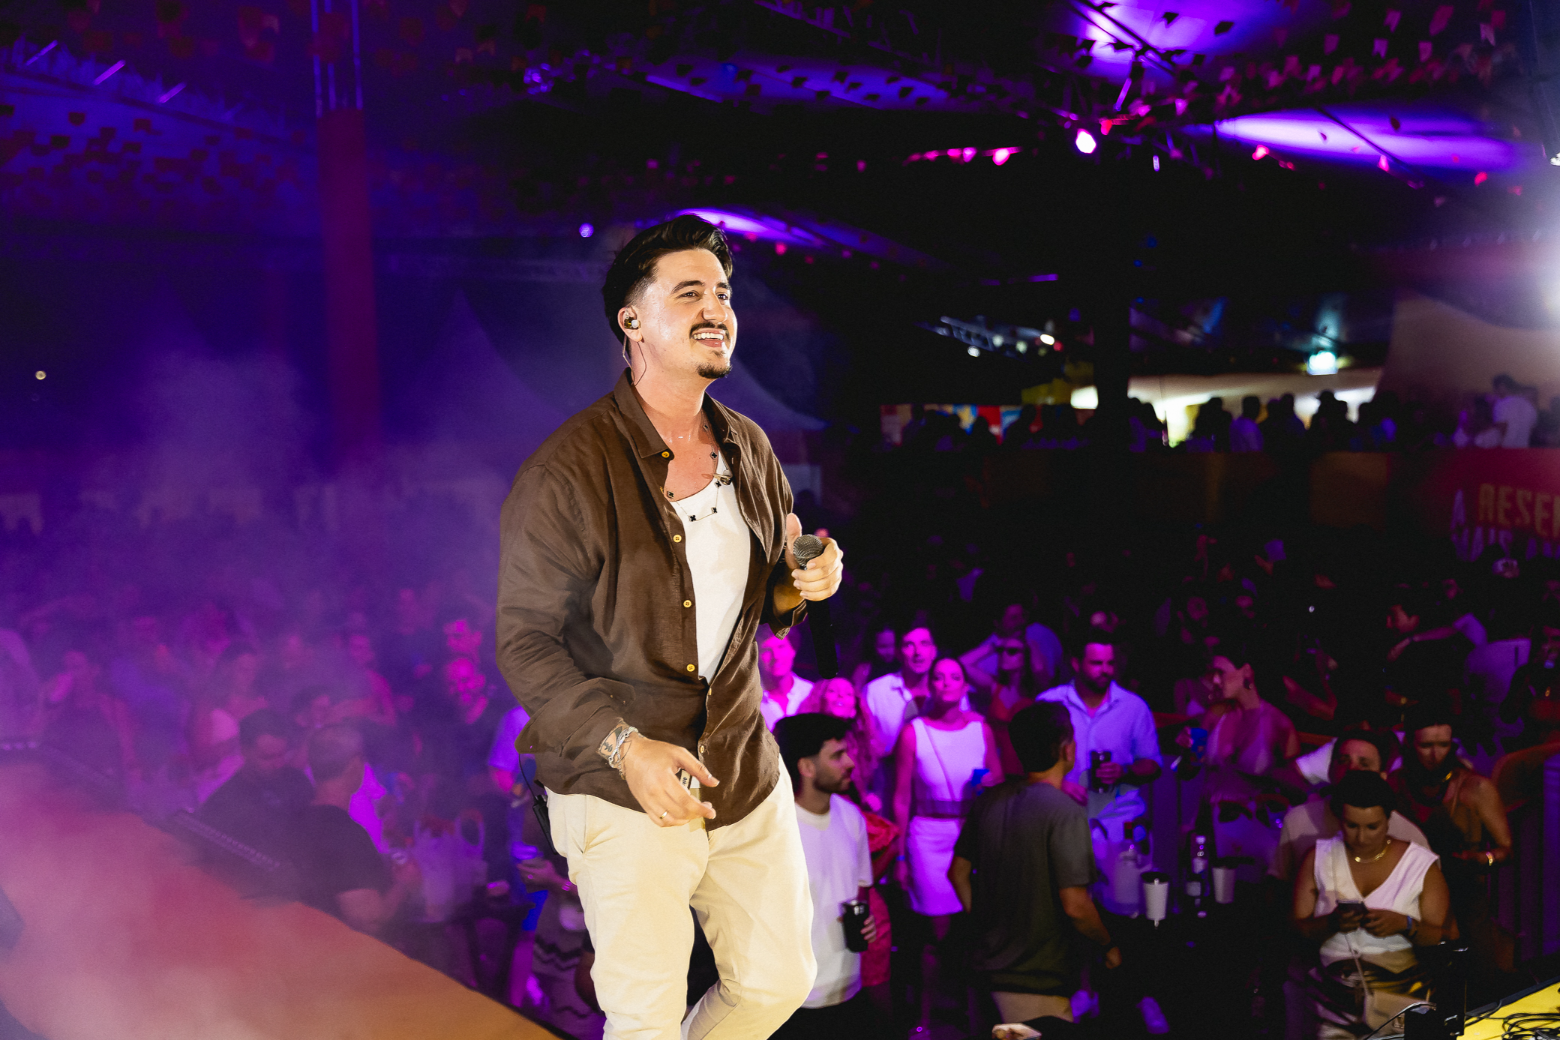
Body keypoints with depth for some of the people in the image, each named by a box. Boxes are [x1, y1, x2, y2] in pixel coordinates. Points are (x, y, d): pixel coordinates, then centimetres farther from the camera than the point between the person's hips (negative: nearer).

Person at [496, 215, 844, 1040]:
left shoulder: (749, 448, 6)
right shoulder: (567, 471, -14)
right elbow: (525, 641, -14)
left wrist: (802, 585, -5)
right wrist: (624, 747, -25)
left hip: (746, 774, 6)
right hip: (620, 789, -6)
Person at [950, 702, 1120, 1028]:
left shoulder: (989, 800, 1)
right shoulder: (1066, 812, -20)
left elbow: (958, 872, 8)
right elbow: (1074, 905, -21)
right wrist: (1109, 947, -4)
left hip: (987, 964, 7)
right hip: (1035, 982, -7)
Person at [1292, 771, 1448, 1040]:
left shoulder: (1421, 864, 6)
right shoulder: (1318, 858, 9)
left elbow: (1442, 937, 4)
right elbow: (1295, 927, 4)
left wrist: (1404, 925, -15)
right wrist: (1331, 923, -16)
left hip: (1401, 990, 0)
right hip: (1334, 988, 0)